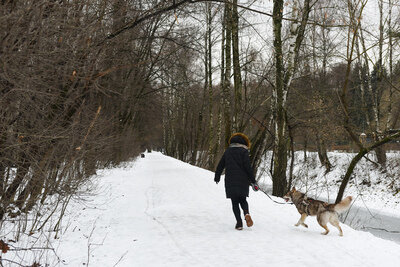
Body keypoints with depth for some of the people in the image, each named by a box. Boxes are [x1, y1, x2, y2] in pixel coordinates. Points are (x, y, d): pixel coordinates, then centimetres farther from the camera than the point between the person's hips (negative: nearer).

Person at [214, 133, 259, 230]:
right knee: (243, 200, 16)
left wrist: (217, 177, 29)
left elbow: (220, 166, 15)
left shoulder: (227, 151, 10)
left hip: (230, 182, 1)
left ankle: (239, 222, -4)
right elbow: (248, 167, -9)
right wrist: (253, 181, -5)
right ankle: (246, 213, -11)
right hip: (243, 181, -1)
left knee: (235, 202, 6)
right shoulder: (244, 151, -2)